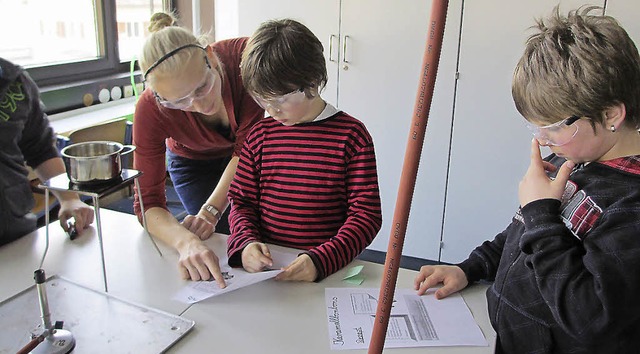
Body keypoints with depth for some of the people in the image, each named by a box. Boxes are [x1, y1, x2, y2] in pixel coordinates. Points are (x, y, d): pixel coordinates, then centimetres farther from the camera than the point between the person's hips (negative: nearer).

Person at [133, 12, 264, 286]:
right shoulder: (151, 109, -36)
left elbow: (247, 149, -29)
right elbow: (148, 202, -33)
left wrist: (211, 210, -36)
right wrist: (186, 242, -53)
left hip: (239, 159, 1)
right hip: (194, 163, -1)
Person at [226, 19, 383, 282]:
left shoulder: (351, 135, -3)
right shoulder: (260, 135, 8)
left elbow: (367, 215, -5)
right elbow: (242, 202, 12)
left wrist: (320, 261, -19)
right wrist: (246, 244, -9)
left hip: (328, 272, -4)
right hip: (263, 265, 4)